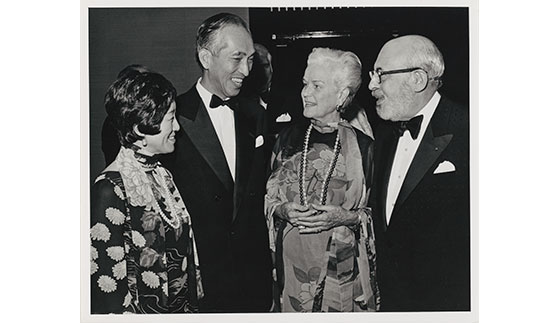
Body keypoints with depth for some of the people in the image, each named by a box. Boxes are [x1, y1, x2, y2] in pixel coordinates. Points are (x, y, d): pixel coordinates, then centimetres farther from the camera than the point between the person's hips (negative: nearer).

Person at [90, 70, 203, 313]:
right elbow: (107, 277, -19)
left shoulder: (162, 175, 4)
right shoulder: (111, 188, -19)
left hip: (182, 306, 7)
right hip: (145, 311, -7)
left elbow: (184, 252, 9)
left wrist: (192, 303, 10)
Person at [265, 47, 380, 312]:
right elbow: (268, 196, 11)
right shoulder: (289, 138, 4)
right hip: (293, 260, 2)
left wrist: (347, 217, -17)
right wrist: (283, 210, -9)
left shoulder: (362, 145, -5)